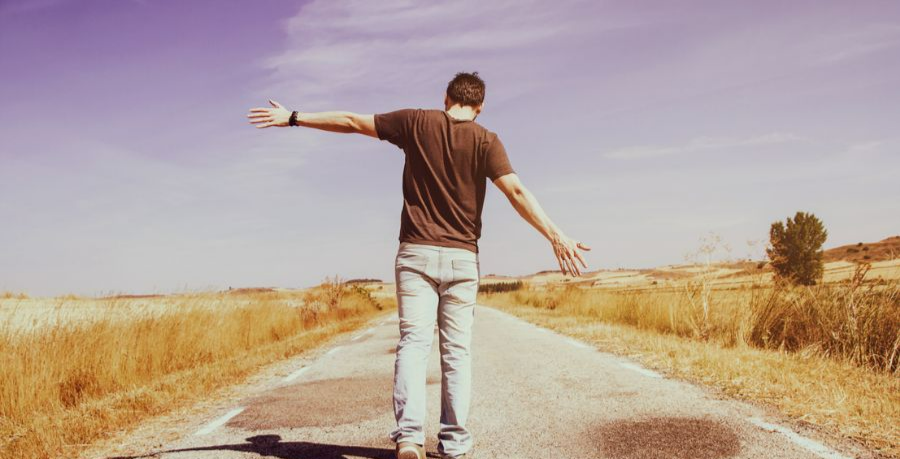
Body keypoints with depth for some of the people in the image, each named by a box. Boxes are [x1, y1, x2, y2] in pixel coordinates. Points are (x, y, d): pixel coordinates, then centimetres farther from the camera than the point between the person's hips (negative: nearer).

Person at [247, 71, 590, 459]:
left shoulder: (417, 122, 3)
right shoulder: (486, 140, 0)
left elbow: (351, 121, 7)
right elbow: (516, 191, -12)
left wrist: (294, 117, 15)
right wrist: (555, 236, -15)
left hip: (416, 253, 0)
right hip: (462, 258, 0)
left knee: (413, 342, -3)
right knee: (457, 351, 6)